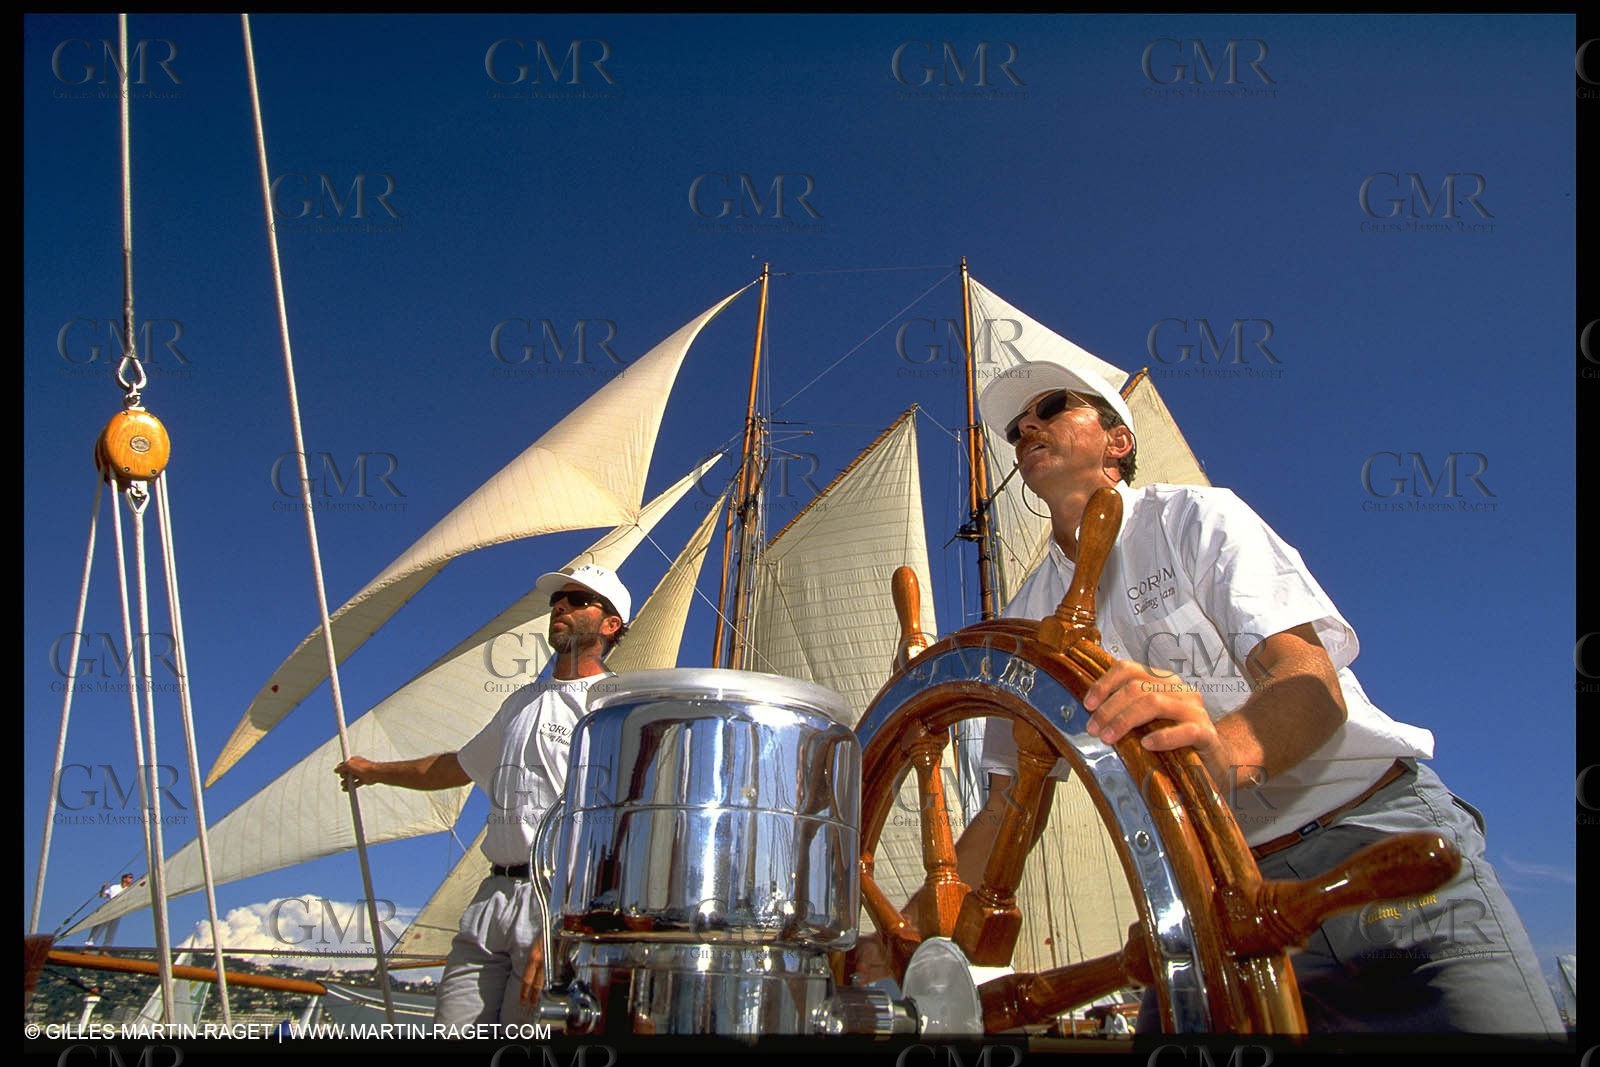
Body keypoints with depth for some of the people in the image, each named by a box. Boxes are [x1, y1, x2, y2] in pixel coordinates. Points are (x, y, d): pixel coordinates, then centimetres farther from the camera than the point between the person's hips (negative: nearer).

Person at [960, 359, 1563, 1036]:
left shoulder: (1194, 516, -2)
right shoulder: (1028, 619, 12)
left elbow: (1313, 685, -16)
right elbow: (1008, 806, 12)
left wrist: (1224, 752, -40)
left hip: (1380, 842, -3)